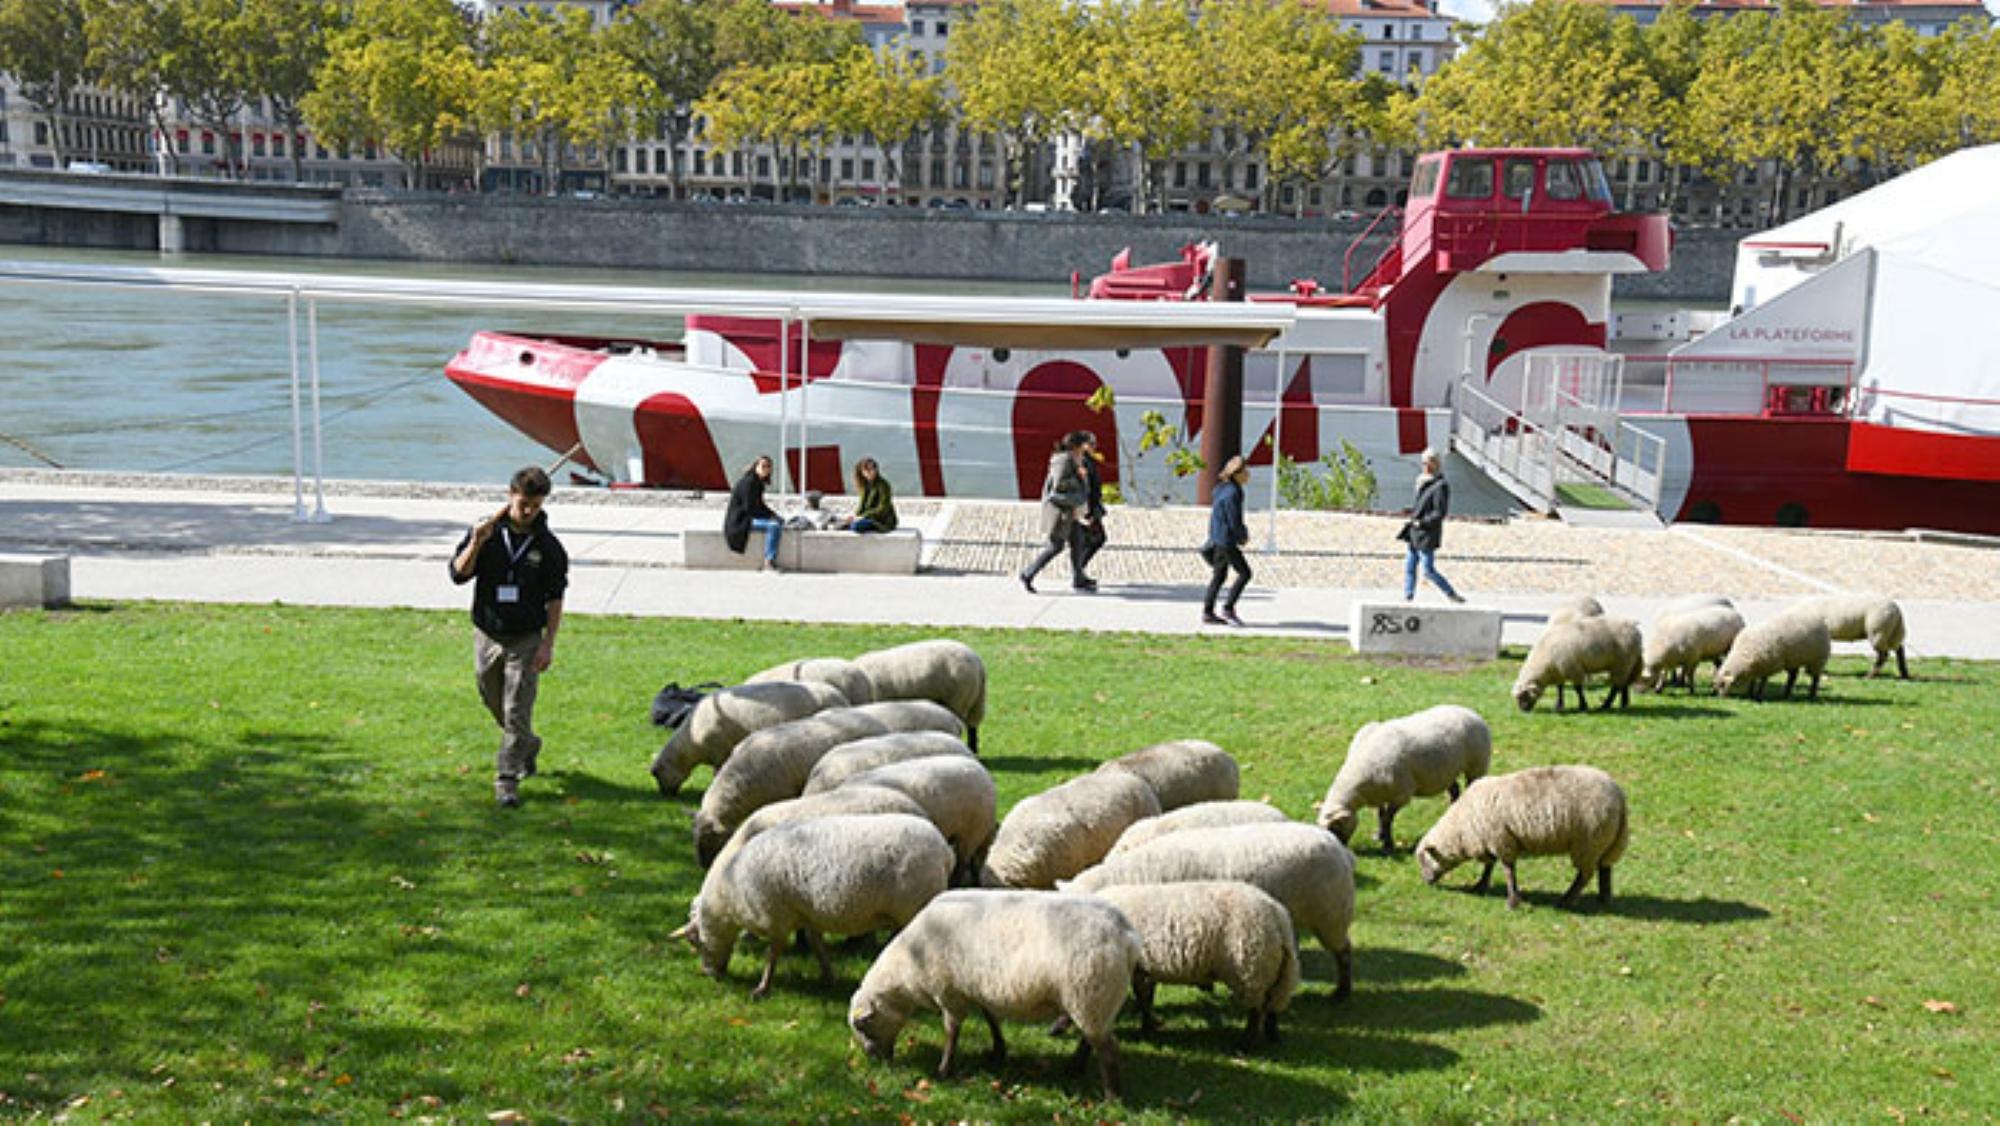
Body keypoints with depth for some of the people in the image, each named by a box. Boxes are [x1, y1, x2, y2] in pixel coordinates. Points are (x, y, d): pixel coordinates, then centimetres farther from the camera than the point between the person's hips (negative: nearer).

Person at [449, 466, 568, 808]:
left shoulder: (548, 545, -5)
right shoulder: (487, 532, -2)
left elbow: (555, 598, 0)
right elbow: (459, 574, -5)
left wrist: (548, 644, -6)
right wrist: (476, 543, -22)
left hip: (525, 640, -3)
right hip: (487, 636, 3)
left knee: (517, 712, -7)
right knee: (496, 705, 17)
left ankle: (507, 780, -2)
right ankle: (528, 747, 43)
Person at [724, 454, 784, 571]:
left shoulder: (758, 482, 12)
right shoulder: (748, 482, -18)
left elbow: (760, 505, 21)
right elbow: (749, 508, -22)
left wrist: (774, 515, 5)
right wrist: (770, 516, -14)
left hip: (749, 517, 11)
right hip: (740, 521, -11)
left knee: (780, 522, 10)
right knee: (773, 525, -26)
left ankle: (772, 561, 1)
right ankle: (768, 563, -25)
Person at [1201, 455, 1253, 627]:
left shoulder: (1225, 487, 9)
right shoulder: (1231, 493, -21)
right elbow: (1234, 522, -20)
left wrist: (1243, 531, 10)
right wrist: (1244, 537, -2)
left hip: (1218, 540, 10)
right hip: (1225, 540, -10)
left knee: (1219, 575, 14)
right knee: (1244, 573, -3)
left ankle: (1207, 612, 17)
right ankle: (1228, 609, 0)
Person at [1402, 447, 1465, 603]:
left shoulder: (1440, 486, -16)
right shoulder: (1426, 483, 10)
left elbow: (1440, 513, -19)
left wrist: (1421, 522, -17)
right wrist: (1412, 510, 7)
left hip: (1427, 535, -9)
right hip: (1415, 533, 9)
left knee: (1428, 570, -5)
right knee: (1409, 565, 8)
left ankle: (1452, 595, 7)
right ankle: (1408, 597, 12)